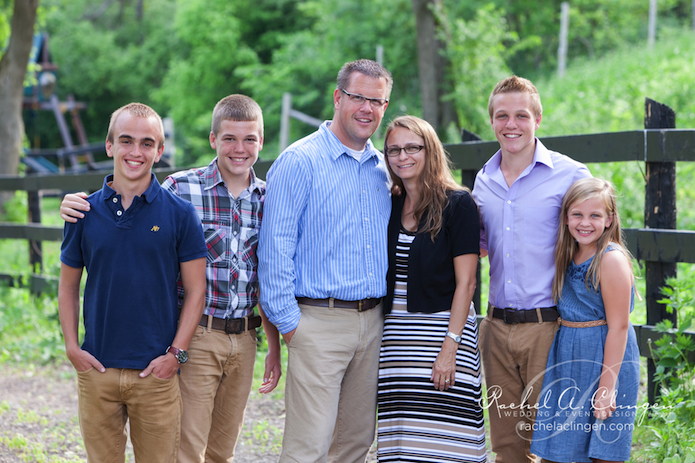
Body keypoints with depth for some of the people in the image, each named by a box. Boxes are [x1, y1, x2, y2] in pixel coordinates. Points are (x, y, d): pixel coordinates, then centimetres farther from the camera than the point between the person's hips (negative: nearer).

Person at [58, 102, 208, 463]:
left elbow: (195, 290, 1)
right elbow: (68, 285, 11)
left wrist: (175, 353, -7)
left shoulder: (179, 213, -2)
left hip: (157, 372, -2)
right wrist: (71, 346, 1)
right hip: (96, 368, 2)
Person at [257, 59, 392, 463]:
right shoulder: (299, 161, -6)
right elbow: (276, 247, -8)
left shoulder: (384, 167, 14)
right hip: (320, 322, -6)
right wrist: (287, 320, -11)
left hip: (373, 320, 6)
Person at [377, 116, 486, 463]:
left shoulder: (457, 203, -4)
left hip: (443, 327, -5)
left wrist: (449, 347, -16)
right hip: (396, 334, 5)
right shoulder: (389, 206, 12)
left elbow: (465, 282, -8)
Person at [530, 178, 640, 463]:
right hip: (568, 359, 8)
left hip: (603, 361, -8)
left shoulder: (612, 260, -15)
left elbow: (618, 327, -17)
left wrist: (606, 386, -18)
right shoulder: (569, 257, 8)